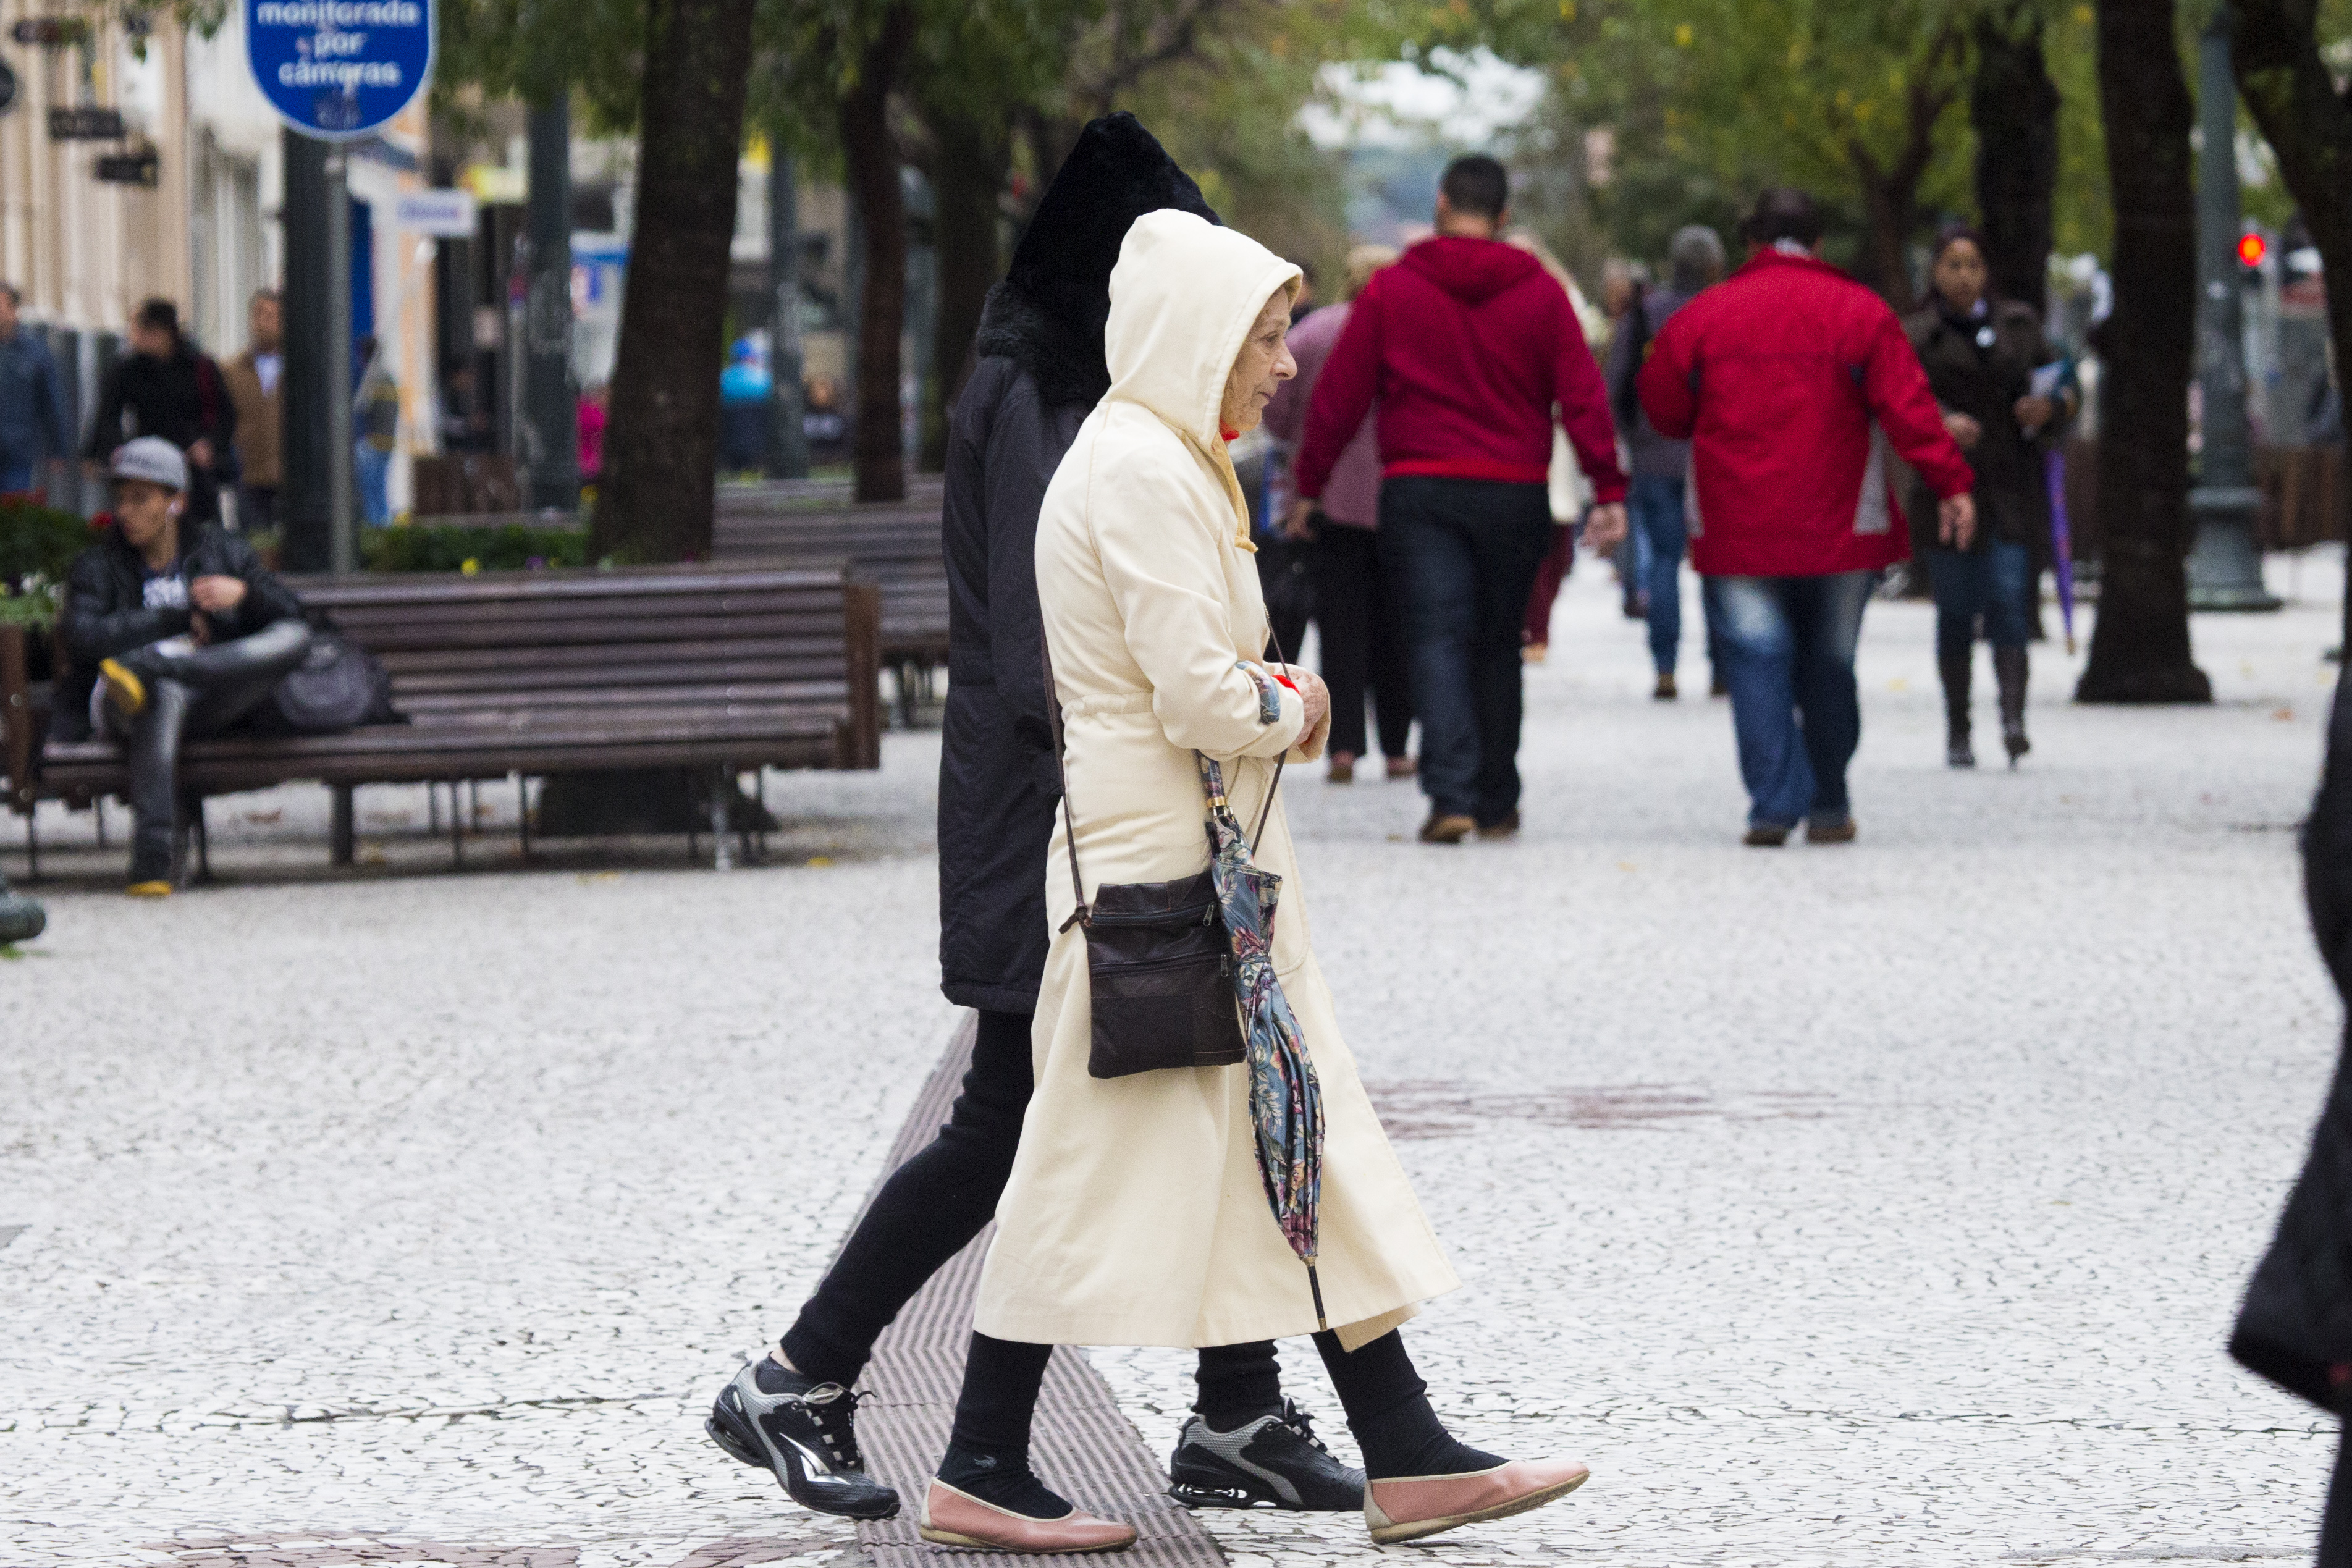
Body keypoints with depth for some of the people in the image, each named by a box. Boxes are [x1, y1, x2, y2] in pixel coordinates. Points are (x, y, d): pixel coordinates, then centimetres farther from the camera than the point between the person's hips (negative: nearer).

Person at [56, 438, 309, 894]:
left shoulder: (220, 550, 21)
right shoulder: (97, 566, 15)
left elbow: (290, 614, 13)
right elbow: (83, 637, -5)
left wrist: (245, 593, -8)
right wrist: (179, 620, -5)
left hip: (212, 704, 2)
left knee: (295, 638, -24)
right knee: (166, 692, -42)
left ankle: (146, 668, -39)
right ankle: (151, 854, -54)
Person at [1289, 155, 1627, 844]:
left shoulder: (1391, 290, 0)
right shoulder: (1540, 293, 3)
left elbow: (1339, 394, 1)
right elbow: (1583, 396, -1)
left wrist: (1308, 484, 9)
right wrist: (1609, 491, -1)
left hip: (1419, 494, -2)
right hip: (1515, 497, 2)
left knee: (1437, 641, -5)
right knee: (1496, 646, 13)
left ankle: (1451, 794, -21)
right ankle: (1497, 804, 19)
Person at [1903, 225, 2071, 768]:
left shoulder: (2019, 324, 13)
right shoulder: (1915, 335, 3)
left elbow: (2056, 381, 16)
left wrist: (2047, 409, -7)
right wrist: (1942, 423, -29)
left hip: (2013, 490, 1)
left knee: (2010, 602, -12)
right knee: (1956, 612, 3)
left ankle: (2013, 718, -22)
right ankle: (1957, 730, 11)